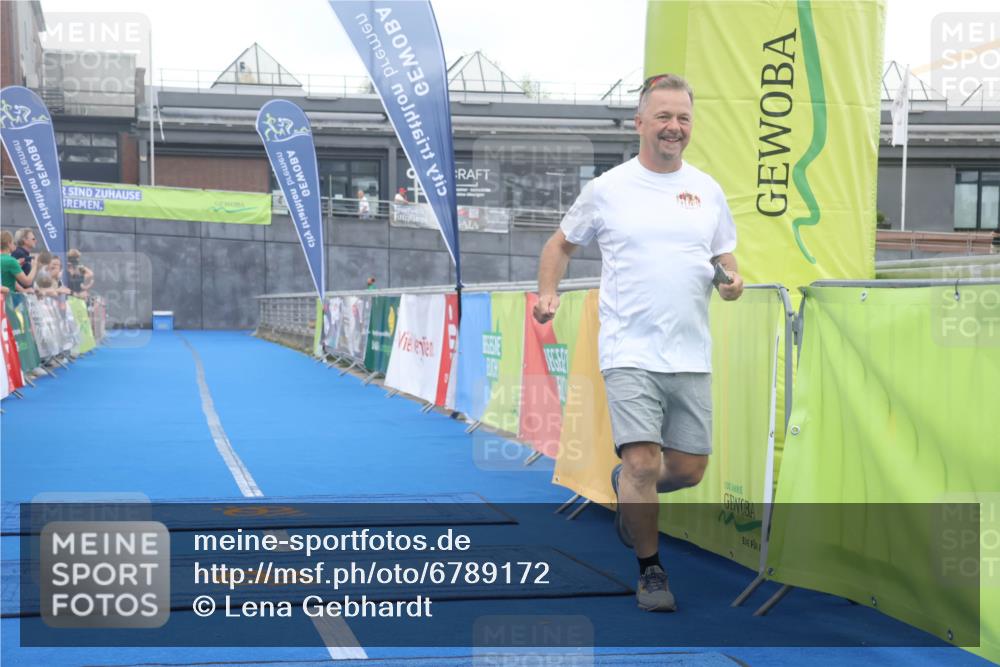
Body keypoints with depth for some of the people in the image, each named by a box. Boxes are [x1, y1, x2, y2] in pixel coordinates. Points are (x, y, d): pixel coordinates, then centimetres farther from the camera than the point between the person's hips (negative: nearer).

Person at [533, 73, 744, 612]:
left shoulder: (707, 190, 10)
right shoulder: (607, 189, 2)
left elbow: (725, 257, 17)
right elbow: (561, 243, 13)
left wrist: (733, 280, -5)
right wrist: (547, 292, -3)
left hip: (691, 355, 4)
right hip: (630, 351, -4)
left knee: (690, 468, 8)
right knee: (643, 461, -13)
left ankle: (626, 490, 40)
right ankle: (650, 572, 7)